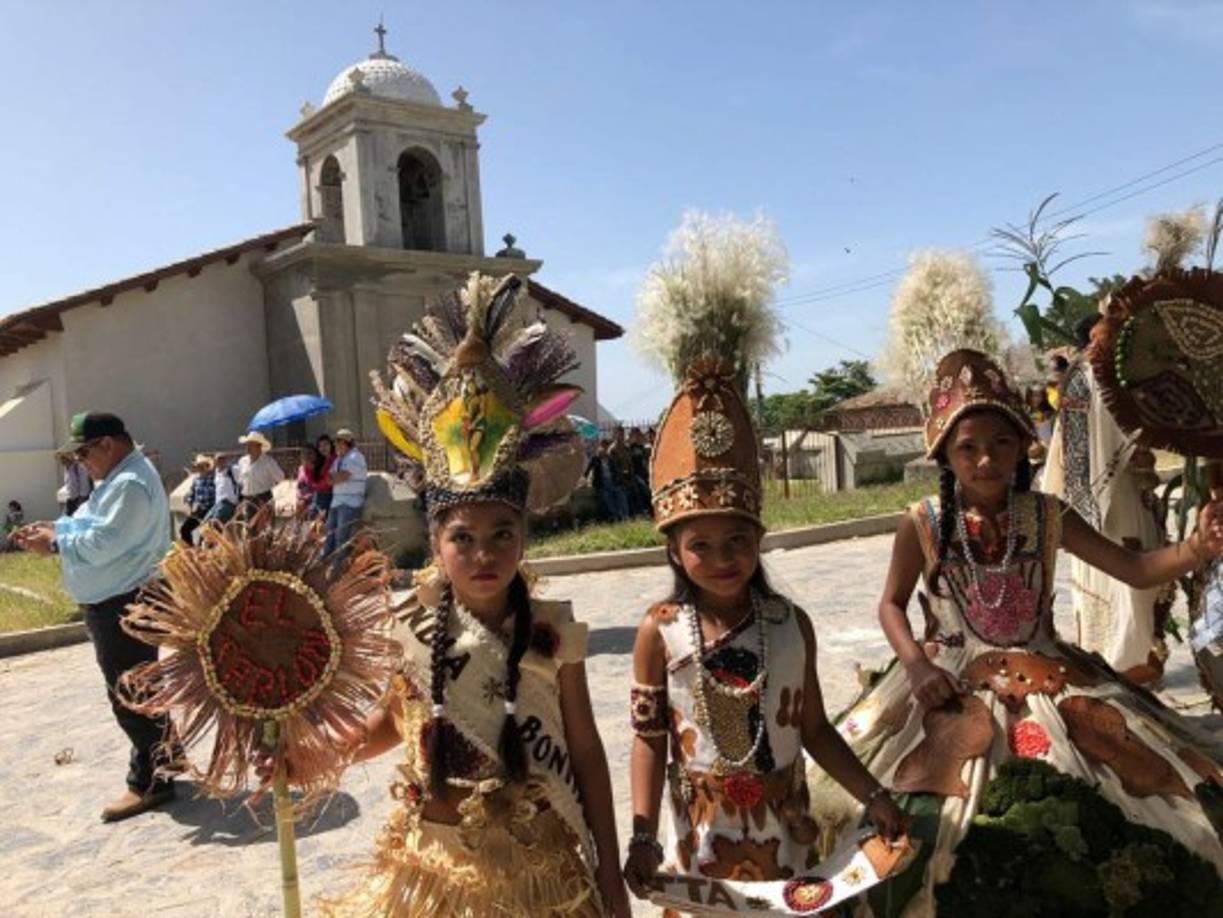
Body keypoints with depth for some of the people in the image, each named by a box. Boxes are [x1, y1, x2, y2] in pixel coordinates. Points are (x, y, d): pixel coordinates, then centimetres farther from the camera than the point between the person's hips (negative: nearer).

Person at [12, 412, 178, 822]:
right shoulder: (118, 479, 15)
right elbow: (90, 524, 20)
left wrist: (55, 542, -13)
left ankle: (148, 780, 4)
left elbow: (102, 543, -25)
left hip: (124, 606, -11)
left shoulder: (131, 484, -21)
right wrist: (54, 528, 5)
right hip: (115, 602, 11)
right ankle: (160, 756, 32)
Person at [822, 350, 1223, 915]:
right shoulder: (923, 524, -8)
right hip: (952, 683, -2)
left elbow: (1134, 569, -4)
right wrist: (915, 665, -14)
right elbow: (891, 603, 3)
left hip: (1044, 678, 2)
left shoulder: (1048, 516, -3)